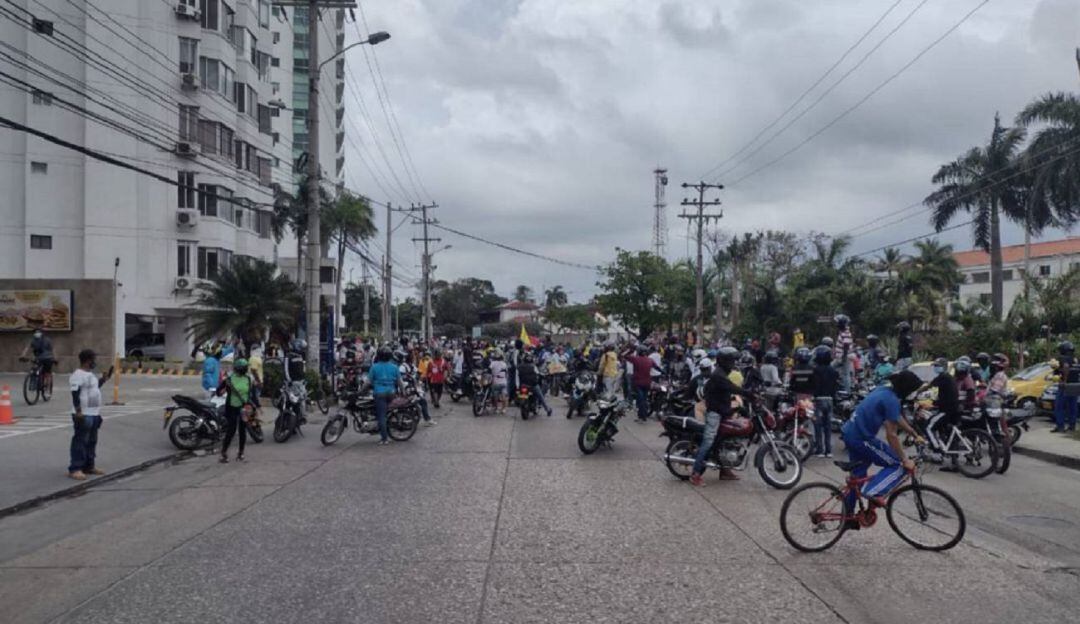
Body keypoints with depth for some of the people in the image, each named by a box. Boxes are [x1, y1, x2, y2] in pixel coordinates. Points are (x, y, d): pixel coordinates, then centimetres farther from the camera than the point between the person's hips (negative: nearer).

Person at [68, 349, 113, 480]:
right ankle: (75, 469, -4)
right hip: (84, 415, -10)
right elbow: (75, 394, -21)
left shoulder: (90, 374, 15)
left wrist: (103, 380, 20)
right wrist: (78, 411, -25)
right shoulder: (78, 375, -15)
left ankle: (89, 466, 23)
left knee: (92, 441, 14)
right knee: (80, 441, -7)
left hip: (94, 414, 10)